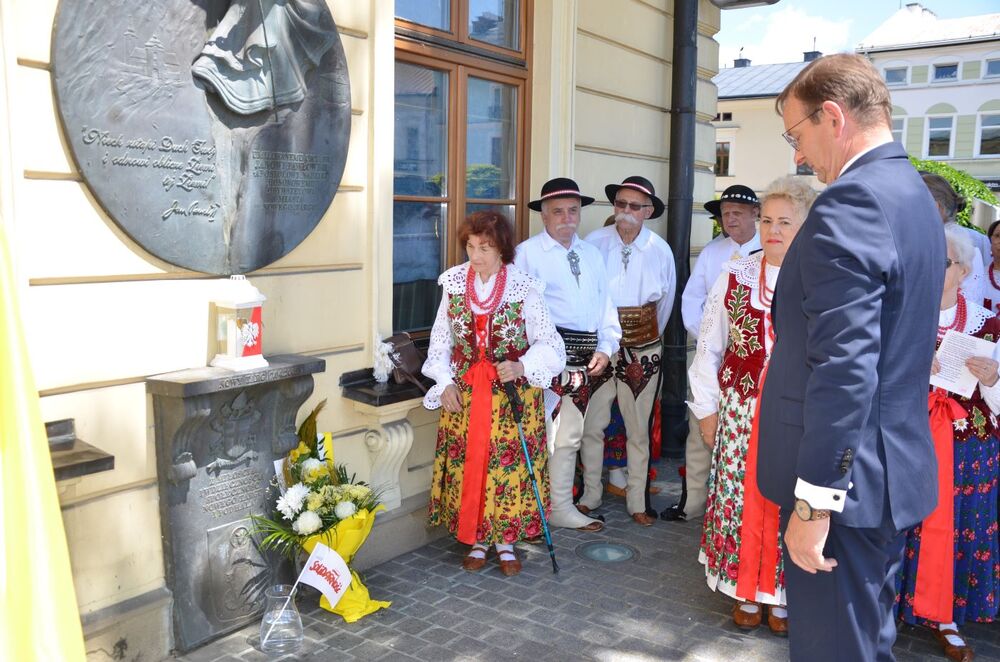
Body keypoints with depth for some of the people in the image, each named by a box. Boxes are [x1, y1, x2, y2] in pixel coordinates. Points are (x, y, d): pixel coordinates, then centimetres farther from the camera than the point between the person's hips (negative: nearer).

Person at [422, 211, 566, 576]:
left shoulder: (524, 288, -8)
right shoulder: (454, 284, 1)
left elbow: (549, 344, -5)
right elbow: (440, 342, 8)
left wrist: (522, 367, -22)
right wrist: (445, 383, -3)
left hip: (513, 394, -2)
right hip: (465, 393, 3)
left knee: (509, 466, 3)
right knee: (468, 464, 7)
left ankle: (506, 541, 21)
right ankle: (477, 541, 23)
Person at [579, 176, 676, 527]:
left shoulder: (660, 250, 2)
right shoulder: (594, 242, -4)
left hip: (642, 348, 1)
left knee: (639, 428, 8)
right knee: (592, 425, 4)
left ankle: (638, 502, 20)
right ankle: (590, 496, 20)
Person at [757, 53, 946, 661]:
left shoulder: (850, 204, -21)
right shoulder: (915, 195, 12)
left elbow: (843, 369, -27)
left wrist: (813, 504, -22)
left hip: (845, 477, -10)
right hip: (897, 470, 10)